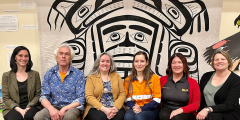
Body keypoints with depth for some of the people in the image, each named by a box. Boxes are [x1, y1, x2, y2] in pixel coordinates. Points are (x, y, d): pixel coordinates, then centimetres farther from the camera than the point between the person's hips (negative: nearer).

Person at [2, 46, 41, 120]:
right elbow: (5, 98, 2)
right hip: (13, 109, 0)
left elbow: (38, 94, 4)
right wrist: (19, 109, -12)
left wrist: (28, 108, -11)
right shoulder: (6, 76, 7)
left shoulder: (35, 74, 9)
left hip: (31, 107, 1)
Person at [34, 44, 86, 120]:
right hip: (54, 106, 2)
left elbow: (81, 99, -4)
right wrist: (51, 108, -16)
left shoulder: (79, 74, -1)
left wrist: (64, 109, -17)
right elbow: (44, 96, 4)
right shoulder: (49, 74, 7)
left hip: (72, 107, -2)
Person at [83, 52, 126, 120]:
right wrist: (103, 109, -16)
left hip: (116, 108, 1)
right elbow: (89, 97, -3)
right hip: (96, 108, -1)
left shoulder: (117, 76, 13)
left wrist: (115, 108, -12)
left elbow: (122, 94, 6)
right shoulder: (91, 77, 7)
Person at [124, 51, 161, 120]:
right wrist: (134, 107, -12)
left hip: (150, 109, -1)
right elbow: (127, 98, 9)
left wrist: (142, 109, -14)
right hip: (134, 109, 2)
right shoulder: (128, 80, 10)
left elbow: (157, 99, -2)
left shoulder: (154, 78, 2)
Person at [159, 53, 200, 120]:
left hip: (186, 113, -1)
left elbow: (196, 104, 1)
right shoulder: (162, 80, 9)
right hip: (166, 109, 1)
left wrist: (180, 110, -16)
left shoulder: (193, 83, 6)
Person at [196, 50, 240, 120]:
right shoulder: (206, 76, 4)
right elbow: (200, 97, 7)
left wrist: (208, 110, -27)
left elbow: (229, 105, -15)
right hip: (206, 113, 3)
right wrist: (201, 112, -9)